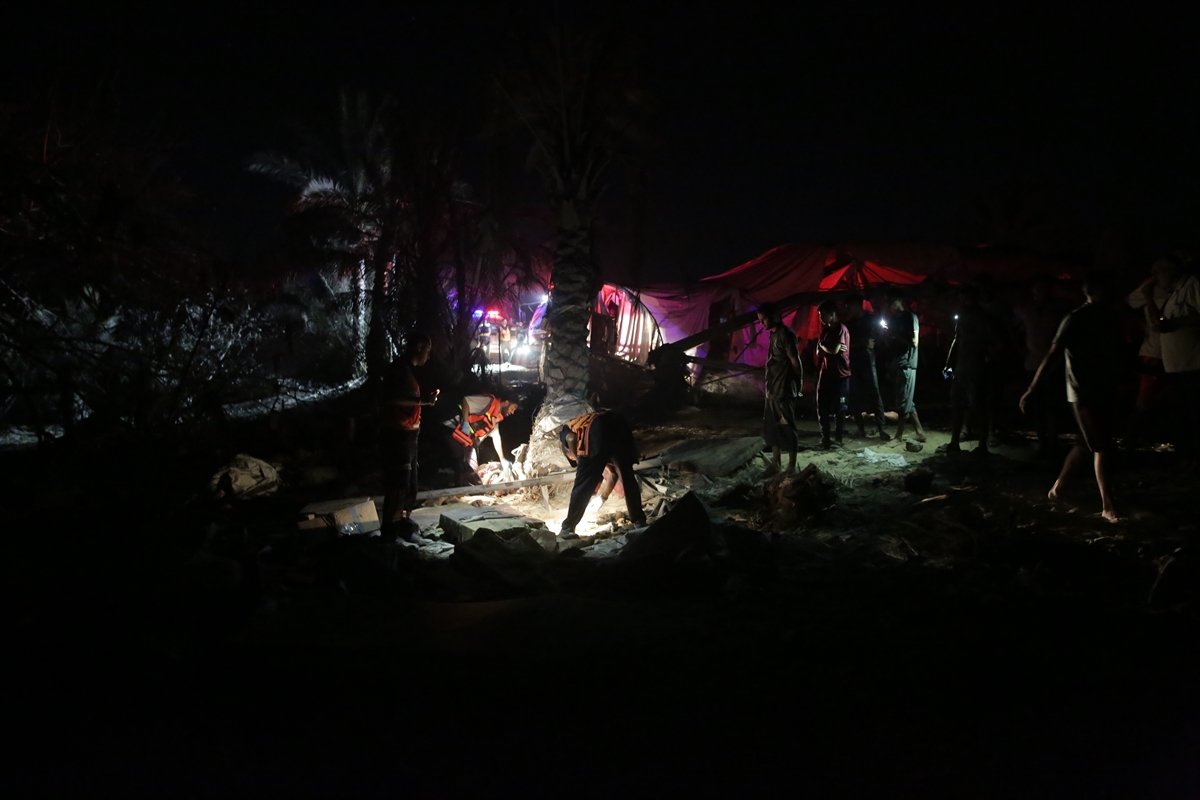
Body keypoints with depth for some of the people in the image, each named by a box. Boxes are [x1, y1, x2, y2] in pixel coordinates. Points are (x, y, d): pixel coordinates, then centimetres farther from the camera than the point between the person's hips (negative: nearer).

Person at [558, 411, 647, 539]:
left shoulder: (563, 431, 31)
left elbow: (571, 438, 1)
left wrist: (578, 461, 11)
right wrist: (603, 497, 52)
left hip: (597, 430, -5)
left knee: (583, 484, 3)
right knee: (627, 476, 23)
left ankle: (567, 528, 8)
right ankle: (639, 519, 29)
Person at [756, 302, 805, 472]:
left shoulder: (785, 334, -14)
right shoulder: (774, 335, 13)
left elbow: (795, 362, -13)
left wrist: (798, 385, -5)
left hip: (784, 391, -9)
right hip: (772, 390, 9)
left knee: (787, 428, -3)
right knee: (772, 428, 14)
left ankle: (791, 467, 3)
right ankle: (775, 464, 23)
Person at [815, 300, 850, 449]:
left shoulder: (841, 329, -13)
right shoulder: (826, 329, 11)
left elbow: (834, 350, -22)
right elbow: (819, 351, 10)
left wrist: (822, 345, -4)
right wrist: (824, 348, -11)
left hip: (840, 375, -7)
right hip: (826, 373, 8)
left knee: (839, 409, 1)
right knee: (822, 407, 6)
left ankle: (838, 439, 9)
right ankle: (825, 438, 13)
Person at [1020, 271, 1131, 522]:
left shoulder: (1110, 317, 8)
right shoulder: (1075, 320, -14)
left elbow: (1119, 351, 14)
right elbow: (1053, 354, -18)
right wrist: (1033, 388, -23)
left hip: (1105, 390, 7)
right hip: (1083, 393, -7)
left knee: (1088, 444, 14)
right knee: (1101, 447, -7)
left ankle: (1059, 484, 30)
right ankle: (1108, 505, -1)